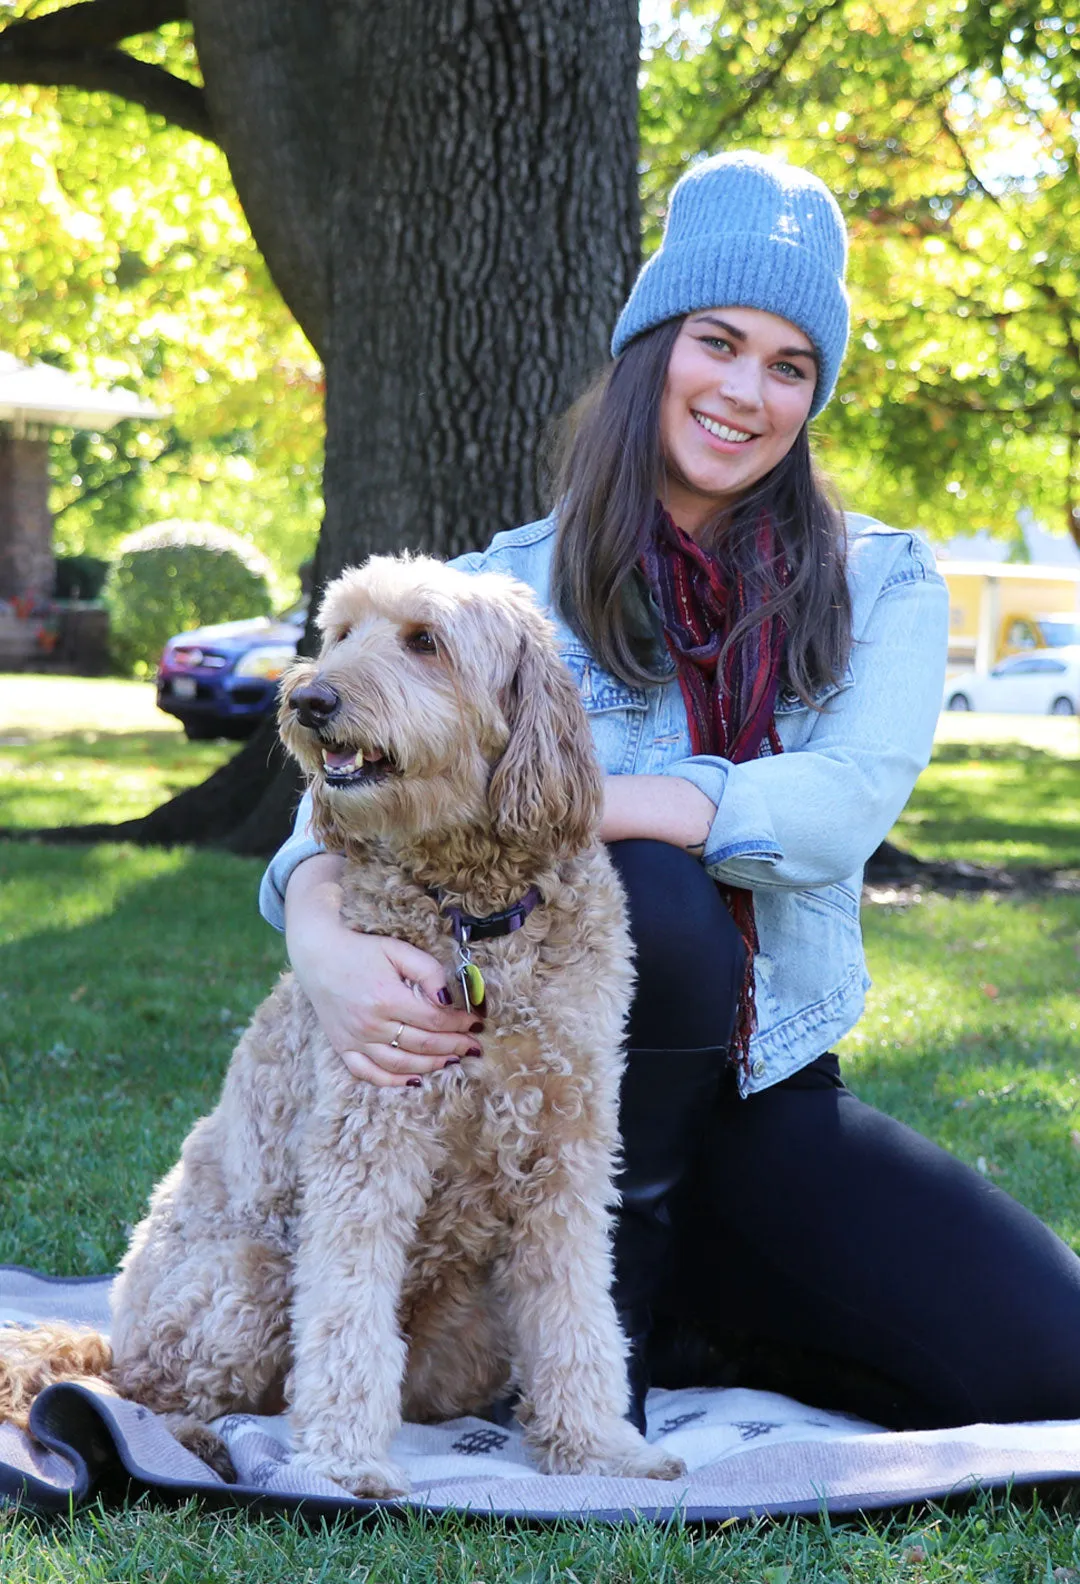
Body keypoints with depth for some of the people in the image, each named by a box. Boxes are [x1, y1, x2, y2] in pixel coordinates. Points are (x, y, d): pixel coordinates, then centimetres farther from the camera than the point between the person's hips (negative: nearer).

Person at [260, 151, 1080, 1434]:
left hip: (765, 1102, 2)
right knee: (655, 896, -35)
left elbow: (849, 803, -16)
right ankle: (601, 1299, -12)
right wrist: (325, 943, -36)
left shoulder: (882, 585, 3)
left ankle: (679, 1333, 6)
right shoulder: (510, 590, 0)